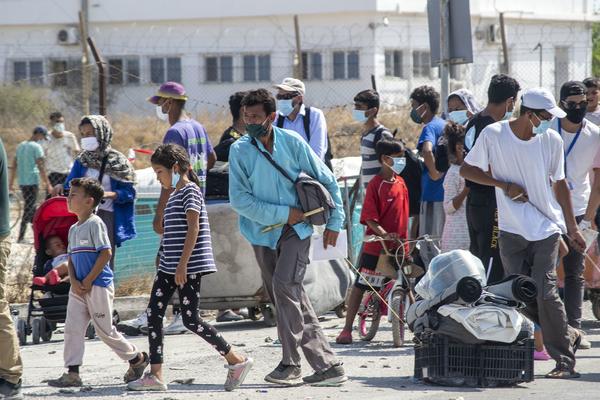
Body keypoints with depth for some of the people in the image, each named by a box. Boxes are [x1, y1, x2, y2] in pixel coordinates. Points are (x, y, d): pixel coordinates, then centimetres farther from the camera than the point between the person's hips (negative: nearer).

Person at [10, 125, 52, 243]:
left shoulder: (20, 146, 13)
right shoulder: (37, 147, -9)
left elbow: (14, 166, 15)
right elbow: (41, 167, -14)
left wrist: (11, 183, 19)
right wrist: (48, 184, -11)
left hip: (22, 182, 7)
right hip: (32, 181, -7)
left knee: (32, 207, 16)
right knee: (29, 208, -4)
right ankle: (21, 237, -6)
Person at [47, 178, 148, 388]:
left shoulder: (95, 224, -12)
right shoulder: (73, 229, 15)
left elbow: (106, 253, -18)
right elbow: (71, 258, 16)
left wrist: (88, 280, -16)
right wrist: (74, 281, -3)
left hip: (98, 285, -8)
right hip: (79, 289, 8)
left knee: (104, 330, 0)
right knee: (72, 328, -1)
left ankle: (136, 358, 18)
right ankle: (72, 373, 0)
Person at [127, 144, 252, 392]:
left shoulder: (190, 191, -10)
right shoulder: (174, 194, 18)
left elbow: (193, 228, -18)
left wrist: (183, 264, -23)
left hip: (189, 267, -10)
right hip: (169, 267, 10)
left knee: (190, 320, -8)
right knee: (153, 314, 2)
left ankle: (237, 361, 1)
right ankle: (155, 375, 2)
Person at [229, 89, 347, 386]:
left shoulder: (292, 142, -6)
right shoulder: (240, 150, -6)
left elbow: (327, 181, 4)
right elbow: (239, 199, -11)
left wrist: (334, 222, 1)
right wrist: (283, 213, -15)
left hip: (296, 230, -2)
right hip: (264, 233, 2)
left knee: (284, 284, -21)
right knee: (294, 299, 5)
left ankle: (291, 363, -13)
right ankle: (327, 366, 12)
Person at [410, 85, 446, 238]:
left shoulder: (430, 128, -13)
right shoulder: (444, 125, 15)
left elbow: (427, 151, -34)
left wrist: (434, 173, -22)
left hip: (433, 194, -9)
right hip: (447, 194, 9)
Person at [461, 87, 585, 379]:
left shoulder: (552, 140, -1)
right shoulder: (493, 135, -6)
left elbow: (559, 184, 9)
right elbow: (466, 170, 2)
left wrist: (572, 228, 12)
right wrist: (504, 185, -10)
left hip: (546, 228, -1)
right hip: (511, 231, 1)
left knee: (545, 292, -13)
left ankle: (565, 361, -6)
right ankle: (566, 336, 20)